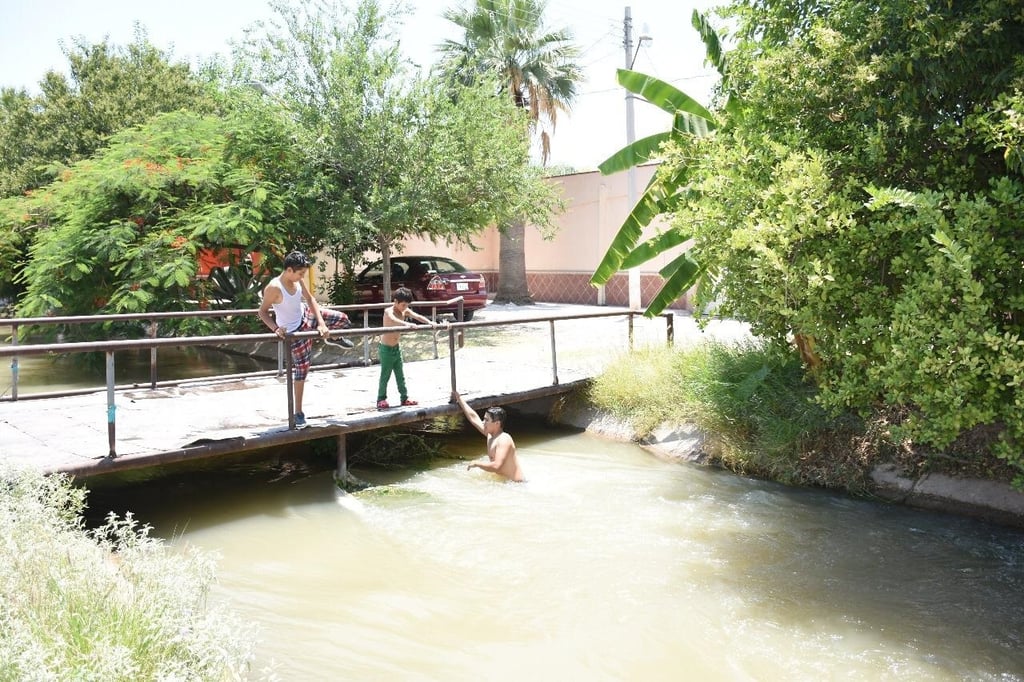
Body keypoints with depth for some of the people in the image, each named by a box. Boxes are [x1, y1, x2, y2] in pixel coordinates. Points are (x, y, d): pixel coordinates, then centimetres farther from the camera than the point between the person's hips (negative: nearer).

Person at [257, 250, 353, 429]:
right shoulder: (274, 288, -32)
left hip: (305, 315, 6)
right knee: (301, 367, 0)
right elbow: (262, 311, -22)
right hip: (293, 331, -6)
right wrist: (275, 328, -37)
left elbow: (310, 299, -5)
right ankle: (298, 412, 13)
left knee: (342, 319, 8)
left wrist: (321, 323, -13)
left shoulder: (298, 280, -14)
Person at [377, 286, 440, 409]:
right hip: (386, 349, -7)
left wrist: (429, 322, -30)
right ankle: (381, 400, 12)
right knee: (385, 375, 1)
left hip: (396, 348, 7)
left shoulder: (405, 311, 0)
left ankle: (404, 398, 19)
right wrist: (406, 323, -61)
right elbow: (392, 319, -43)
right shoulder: (388, 311, -21)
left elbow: (418, 316, -11)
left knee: (401, 375, 12)